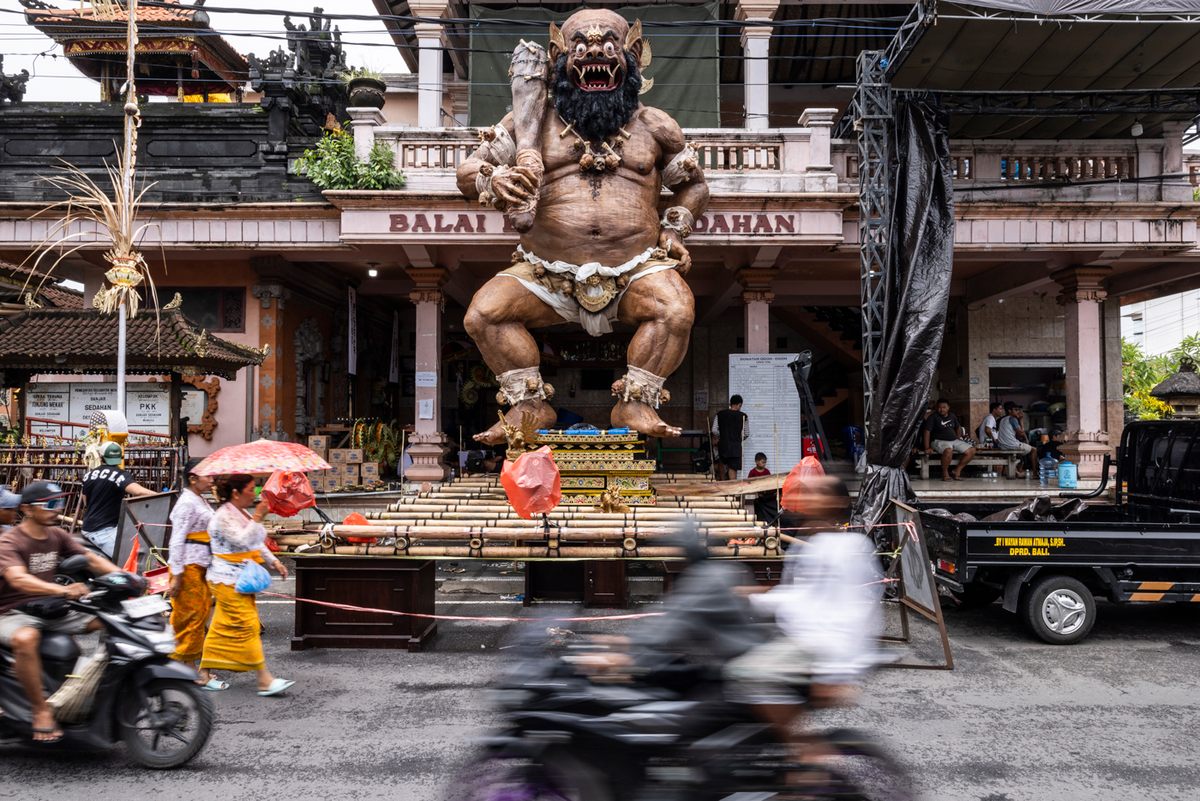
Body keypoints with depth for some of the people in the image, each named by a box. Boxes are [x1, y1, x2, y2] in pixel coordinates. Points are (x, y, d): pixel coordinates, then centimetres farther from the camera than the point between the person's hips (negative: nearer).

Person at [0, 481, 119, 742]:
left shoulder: (57, 535, 7)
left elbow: (91, 558, 2)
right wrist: (63, 590, -49)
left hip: (50, 609, 7)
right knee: (25, 639, -40)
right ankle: (41, 710, -25)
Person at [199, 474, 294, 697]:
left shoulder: (242, 513, 14)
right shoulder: (224, 516, -15)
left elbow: (258, 543, 21)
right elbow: (242, 541, -28)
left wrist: (273, 561, 12)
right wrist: (257, 518, -27)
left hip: (241, 579, 10)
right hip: (229, 580, -10)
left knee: (223, 627, 15)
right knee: (248, 627, -10)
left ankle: (204, 672, 25)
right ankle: (265, 680, -10)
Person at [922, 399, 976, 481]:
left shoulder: (952, 416, 12)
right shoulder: (933, 417, -7)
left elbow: (958, 427, 28)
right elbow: (927, 431, -13)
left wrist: (958, 439, 14)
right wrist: (927, 448, -20)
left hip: (954, 440, 7)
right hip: (939, 441, -7)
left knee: (971, 451, -10)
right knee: (948, 450, -40)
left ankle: (958, 471, -1)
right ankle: (945, 473, -17)